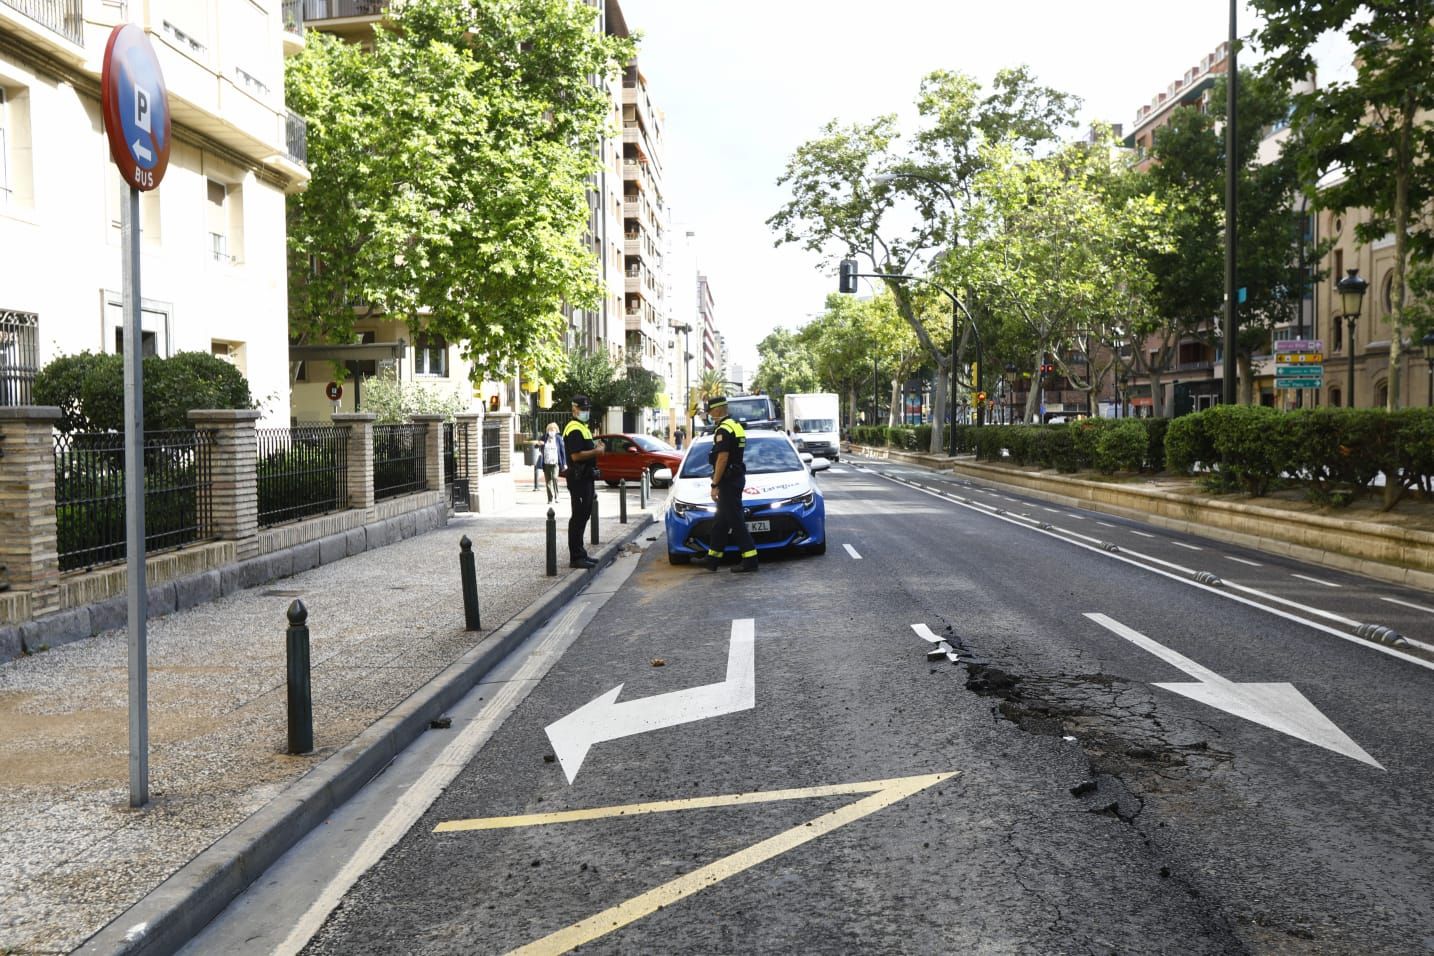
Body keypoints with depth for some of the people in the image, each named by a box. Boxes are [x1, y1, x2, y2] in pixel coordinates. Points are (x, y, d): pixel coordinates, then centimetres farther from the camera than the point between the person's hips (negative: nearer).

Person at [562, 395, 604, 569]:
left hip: (585, 478, 11)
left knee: (583, 516, 15)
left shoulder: (583, 428, 20)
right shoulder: (574, 429, -14)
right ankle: (576, 557, -6)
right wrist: (596, 452, -17)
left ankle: (580, 553, 23)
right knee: (578, 517, -8)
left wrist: (595, 448, 12)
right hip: (578, 478, -11)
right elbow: (576, 455, -23)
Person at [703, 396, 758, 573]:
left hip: (728, 480, -10)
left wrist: (715, 485, -18)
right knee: (721, 521, 14)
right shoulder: (736, 426, 16)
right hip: (737, 477, 10)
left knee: (736, 521, -8)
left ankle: (750, 560, -8)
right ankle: (712, 559, 21)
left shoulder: (723, 429, -16)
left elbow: (722, 458, -22)